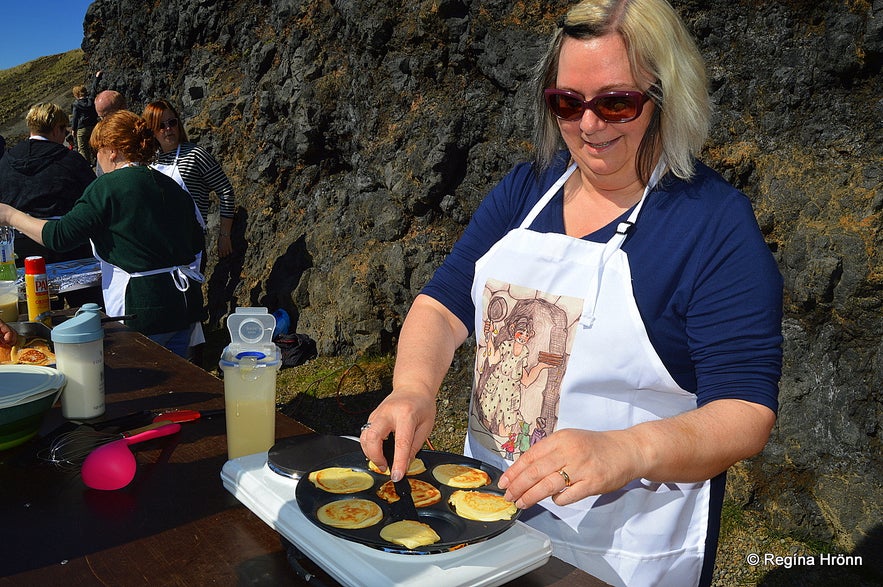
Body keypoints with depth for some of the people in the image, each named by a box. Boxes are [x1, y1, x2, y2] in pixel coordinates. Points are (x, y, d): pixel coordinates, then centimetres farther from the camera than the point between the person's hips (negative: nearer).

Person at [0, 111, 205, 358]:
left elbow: (60, 236, -10)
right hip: (187, 303, 7)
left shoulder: (108, 187, -9)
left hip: (144, 308, -7)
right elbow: (197, 242, 14)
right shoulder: (173, 187, 10)